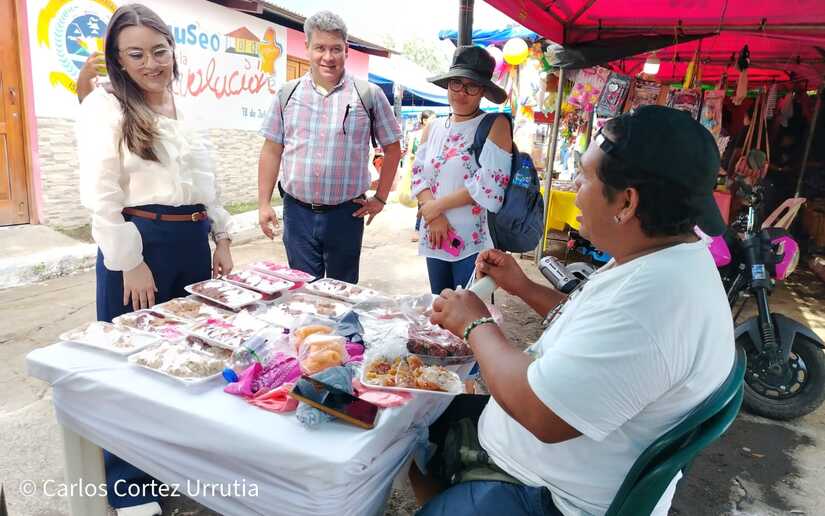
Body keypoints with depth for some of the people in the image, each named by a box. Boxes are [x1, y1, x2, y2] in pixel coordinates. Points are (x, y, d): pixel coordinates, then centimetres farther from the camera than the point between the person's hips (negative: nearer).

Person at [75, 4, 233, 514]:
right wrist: (130, 262, -16)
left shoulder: (184, 108, 14)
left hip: (192, 242, 7)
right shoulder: (105, 106, -7)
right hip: (139, 243, -6)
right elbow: (101, 195, -14)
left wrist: (221, 238, 12)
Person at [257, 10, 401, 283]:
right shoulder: (287, 93, 4)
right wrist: (264, 204, 4)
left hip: (346, 213, -1)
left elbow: (392, 149, 5)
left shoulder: (369, 95, -2)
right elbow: (272, 151, 7)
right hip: (297, 211, 2)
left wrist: (380, 198, 1)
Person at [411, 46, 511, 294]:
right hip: (435, 237, 5)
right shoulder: (432, 128, 11)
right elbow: (418, 176, 6)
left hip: (475, 241, -5)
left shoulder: (495, 125, -7)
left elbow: (489, 186, -16)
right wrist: (434, 217, -12)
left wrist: (437, 206, -11)